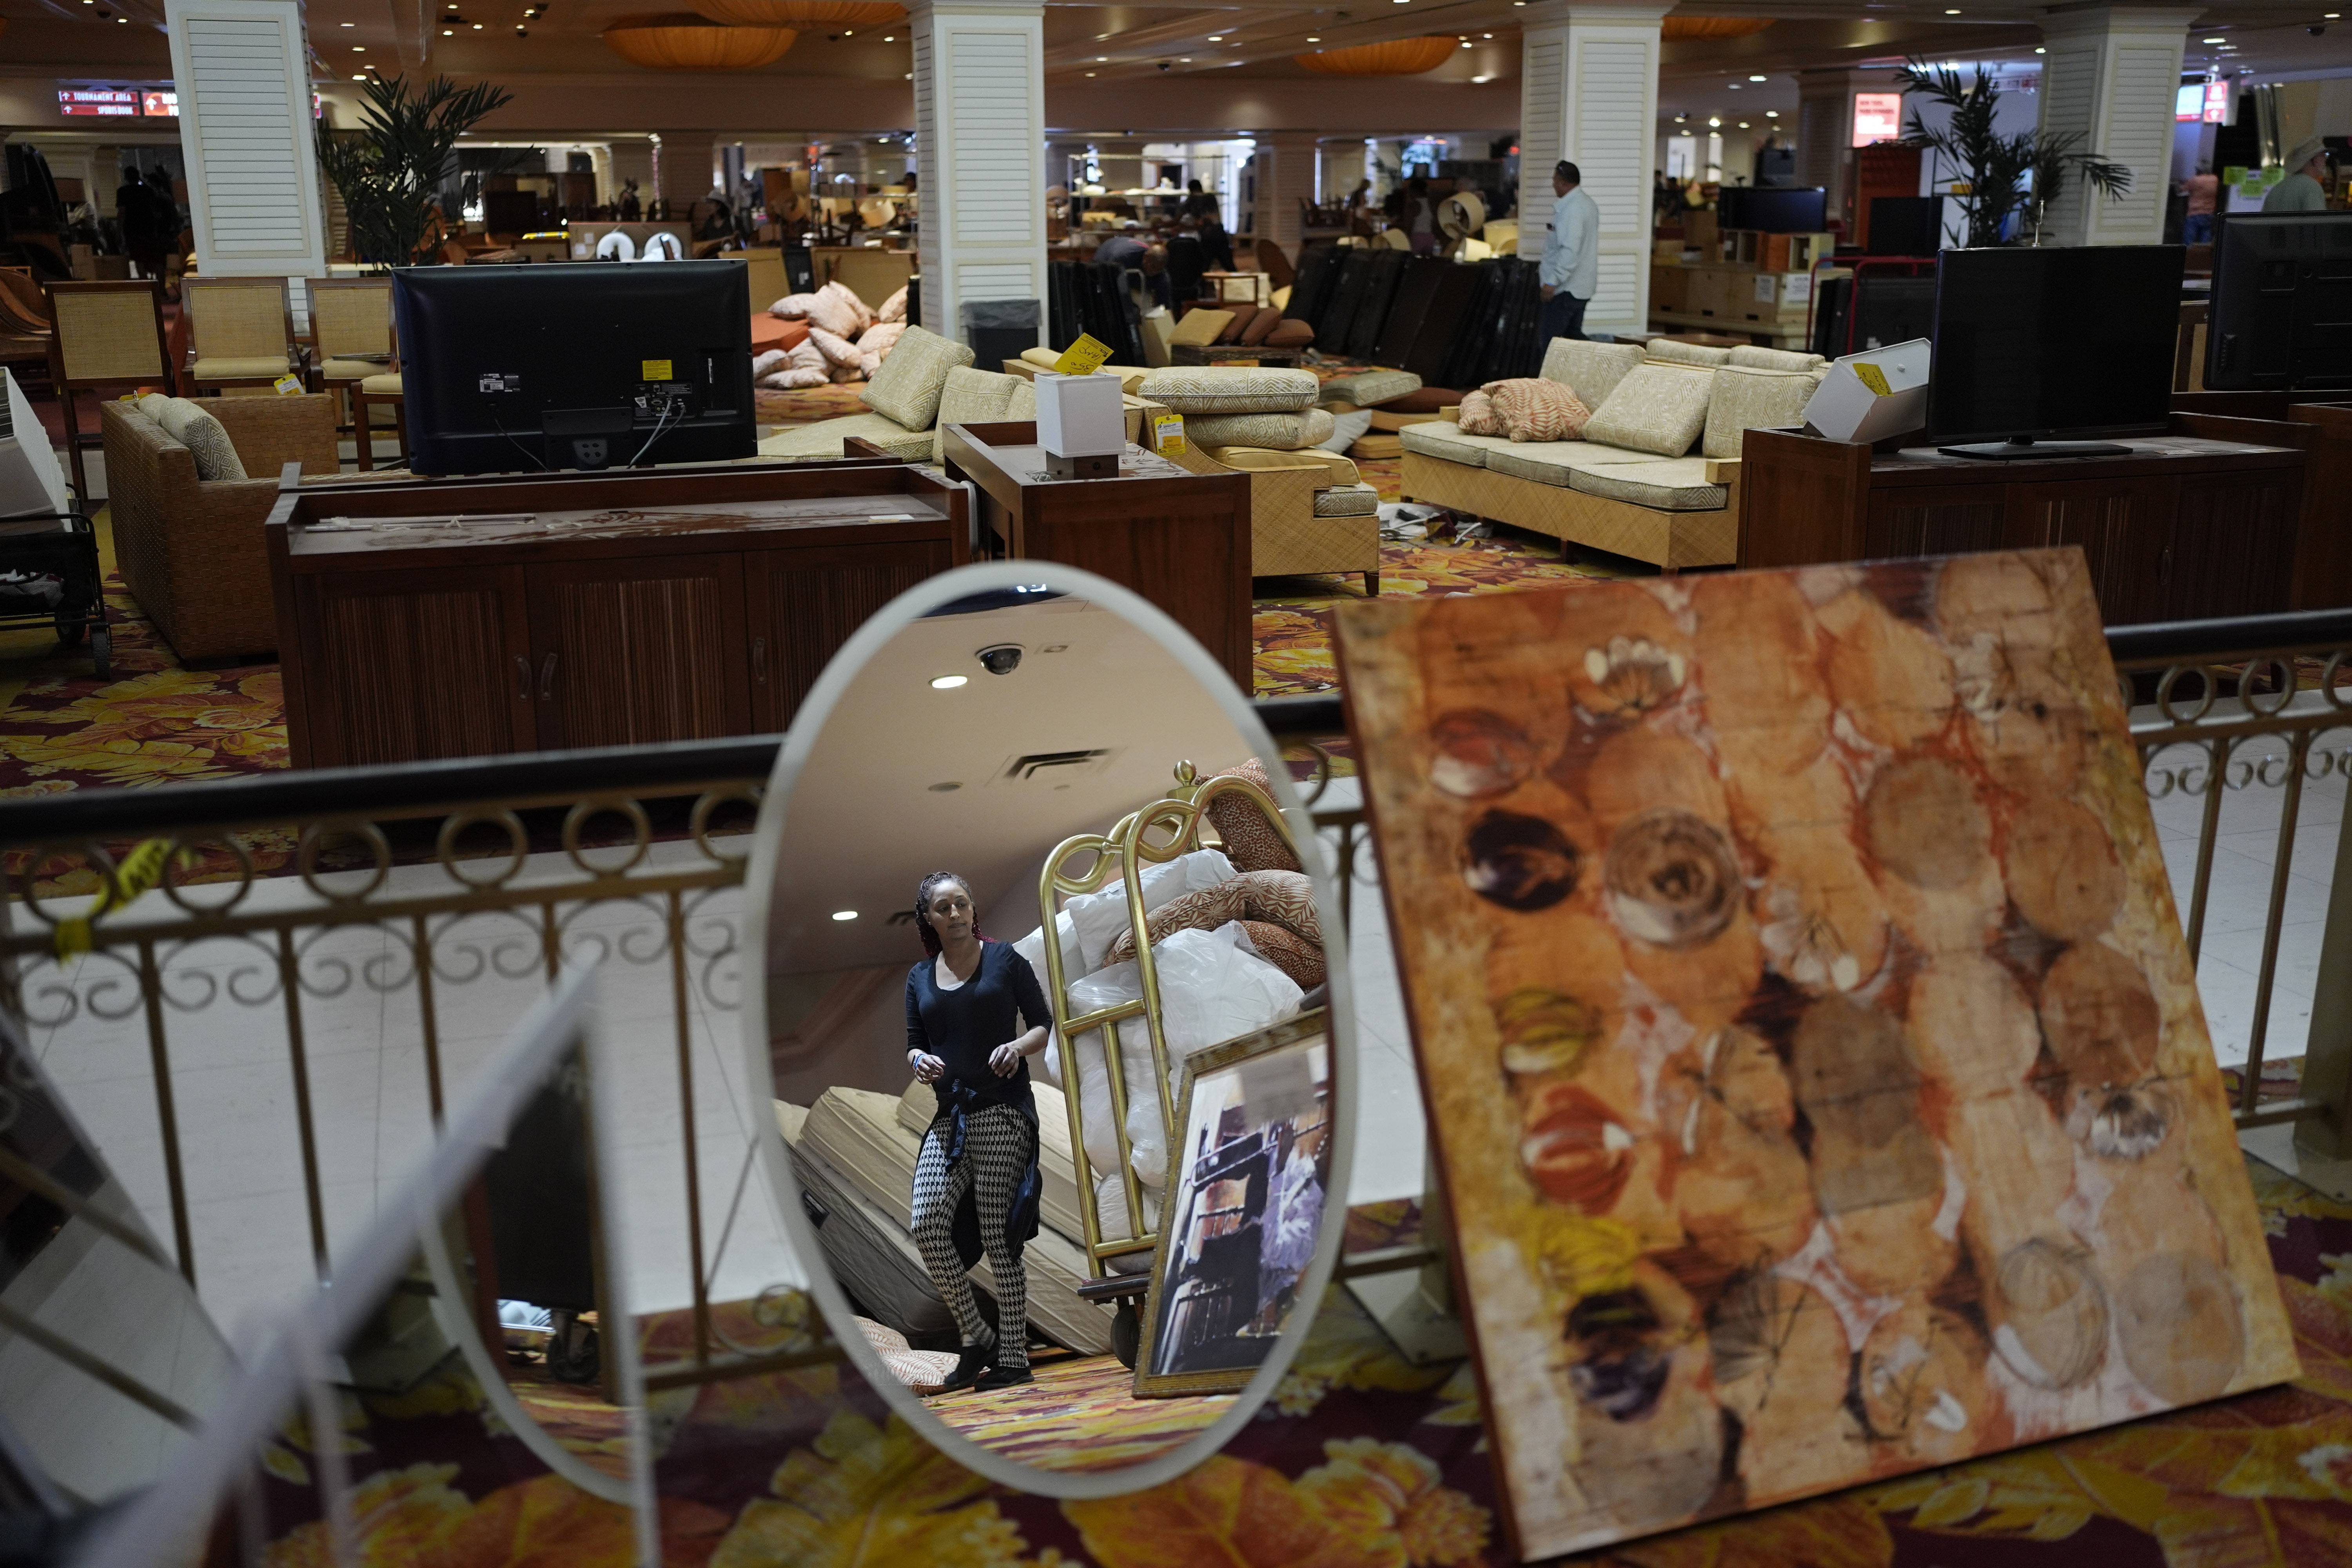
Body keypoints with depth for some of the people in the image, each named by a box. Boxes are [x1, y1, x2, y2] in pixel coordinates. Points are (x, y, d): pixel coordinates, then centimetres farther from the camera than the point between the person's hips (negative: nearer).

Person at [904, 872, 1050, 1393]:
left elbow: (1044, 1024, 5)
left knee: (997, 1234, -7)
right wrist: (919, 1061, -7)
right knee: (928, 1225, -11)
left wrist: (1019, 1046, -15)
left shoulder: (1004, 960, 4)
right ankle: (976, 1339, 6)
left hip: (1003, 1110, -4)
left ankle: (1013, 1358, 2)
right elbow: (914, 1044, 16)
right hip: (949, 1116, 4)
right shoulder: (919, 978, 14)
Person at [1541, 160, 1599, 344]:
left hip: (1566, 288, -10)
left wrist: (1553, 281, -28)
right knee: (1574, 335, 16)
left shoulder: (1572, 209, -20)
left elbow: (1570, 251, -28)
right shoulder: (1586, 203, 13)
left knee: (1551, 340, -5)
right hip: (1582, 286, 10)